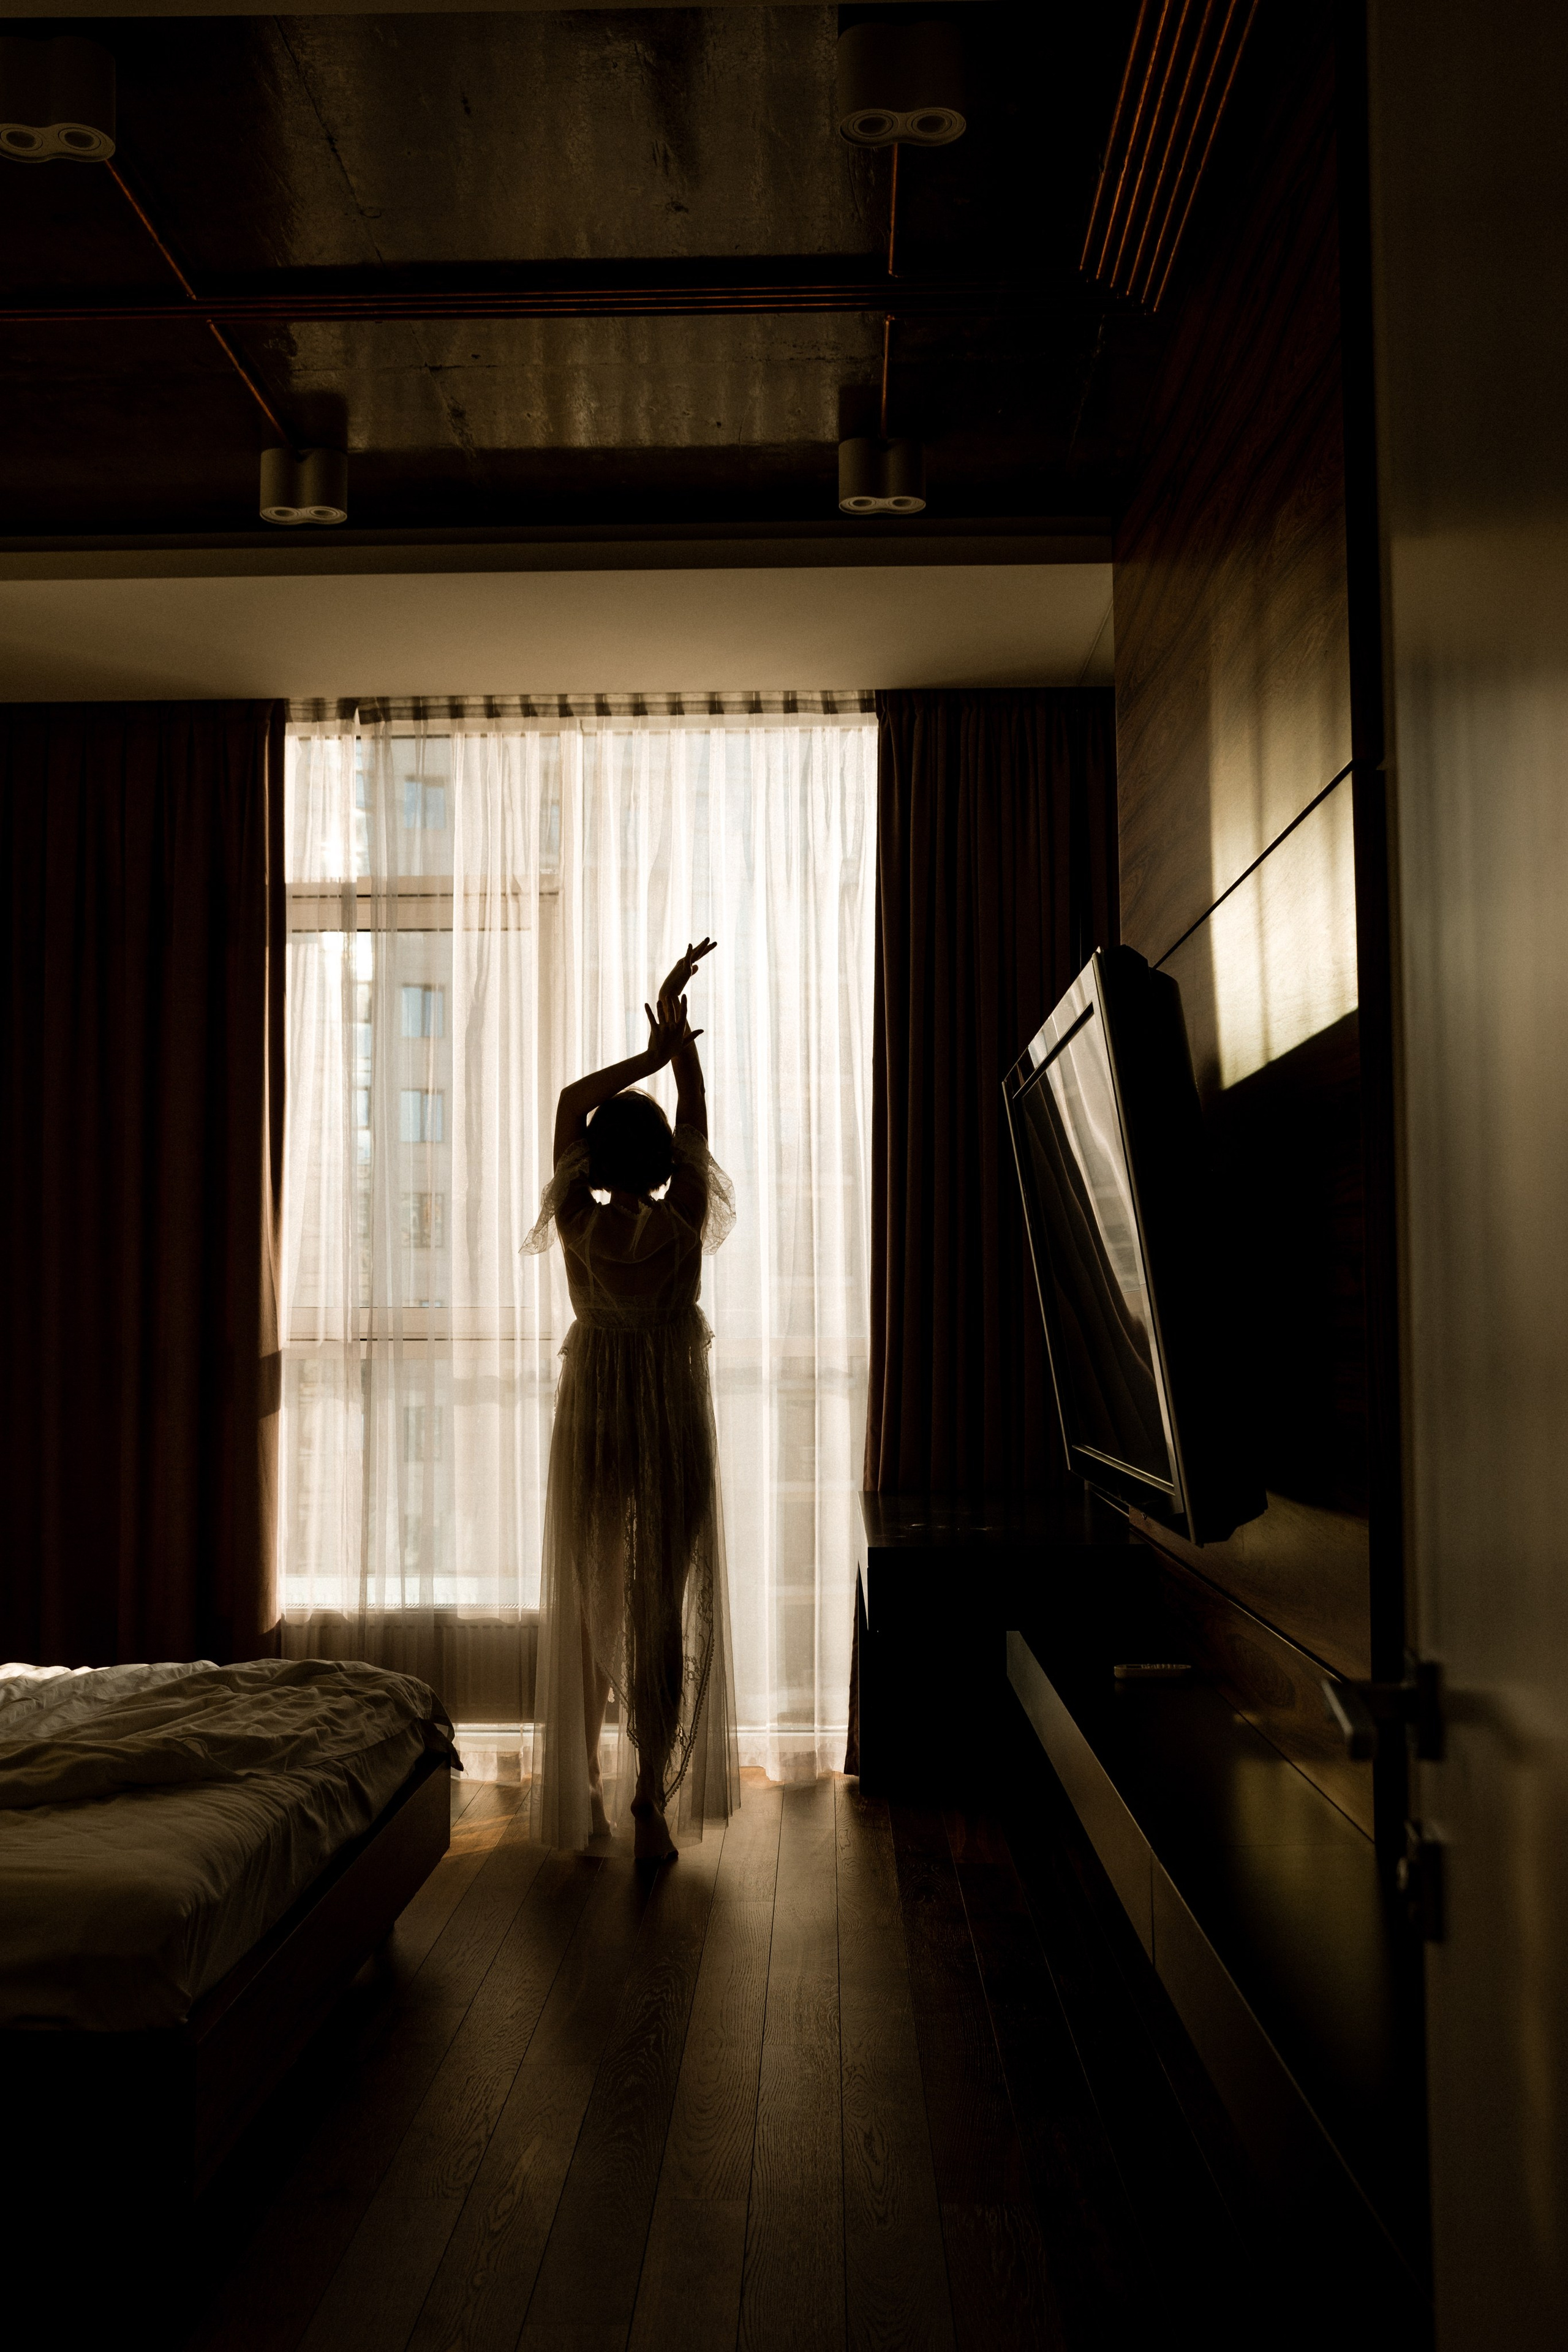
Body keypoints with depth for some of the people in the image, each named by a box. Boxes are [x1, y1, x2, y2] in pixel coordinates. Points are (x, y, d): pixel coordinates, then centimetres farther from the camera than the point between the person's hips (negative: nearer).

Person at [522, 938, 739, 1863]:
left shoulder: (579, 1226, -10)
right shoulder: (684, 1228, -13)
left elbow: (571, 1101, 2)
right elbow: (696, 1124, 2)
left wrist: (651, 1054, 3)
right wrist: (678, 1039, 9)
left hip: (594, 1420, 2)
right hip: (675, 1422, -1)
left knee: (588, 1609, 11)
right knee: (666, 1613, 4)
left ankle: (583, 1796, 19)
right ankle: (651, 1805, 3)